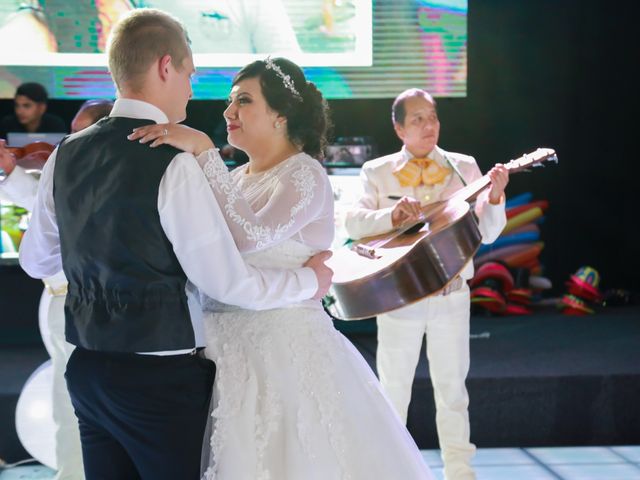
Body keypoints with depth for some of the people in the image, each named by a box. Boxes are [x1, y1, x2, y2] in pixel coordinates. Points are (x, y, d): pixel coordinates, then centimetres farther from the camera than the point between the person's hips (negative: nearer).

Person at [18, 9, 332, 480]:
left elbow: (35, 260, 15)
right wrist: (310, 280, 0)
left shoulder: (65, 155, 3)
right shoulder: (173, 164, -17)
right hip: (161, 379, -7)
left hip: (88, 369, 7)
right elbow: (227, 283, -15)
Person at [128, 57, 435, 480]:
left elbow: (249, 236, -27)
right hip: (228, 350, 7)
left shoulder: (304, 175, -9)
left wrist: (203, 151, -25)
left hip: (285, 349, -7)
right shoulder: (236, 178, 13)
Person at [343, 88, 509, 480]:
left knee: (452, 388, 8)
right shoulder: (377, 172, 3)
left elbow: (486, 232, 0)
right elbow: (353, 222, -8)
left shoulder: (463, 167, 4)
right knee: (394, 389, 8)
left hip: (451, 296, 1)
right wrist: (393, 216, -24)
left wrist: (494, 197, -18)